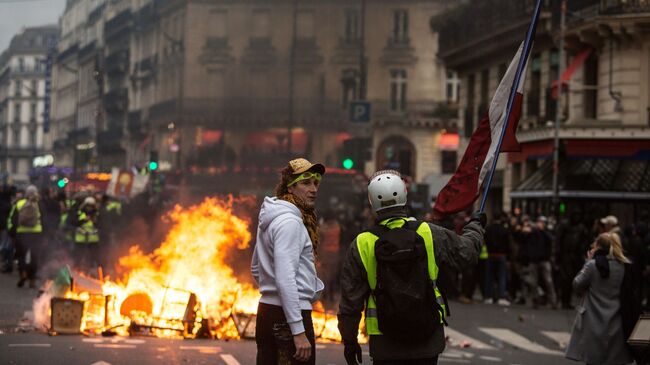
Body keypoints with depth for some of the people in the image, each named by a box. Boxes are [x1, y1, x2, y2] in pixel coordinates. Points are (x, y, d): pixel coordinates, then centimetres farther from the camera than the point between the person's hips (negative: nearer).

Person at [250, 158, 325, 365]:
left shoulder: (269, 218, 15)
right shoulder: (290, 221, -15)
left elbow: (256, 269, 26)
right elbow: (285, 278, -23)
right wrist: (299, 332, -25)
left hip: (267, 309, 10)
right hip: (288, 316, -10)